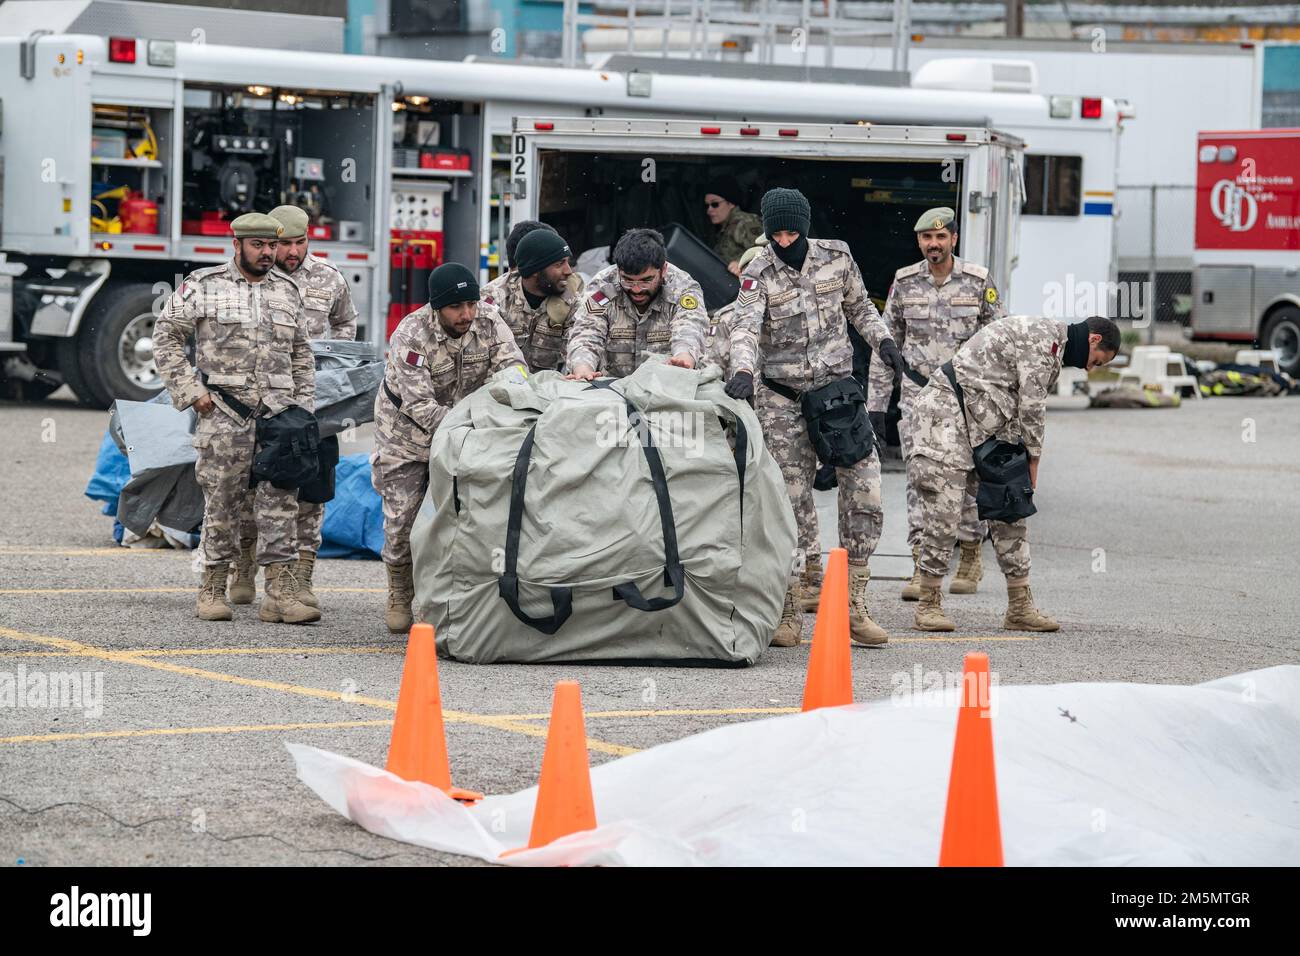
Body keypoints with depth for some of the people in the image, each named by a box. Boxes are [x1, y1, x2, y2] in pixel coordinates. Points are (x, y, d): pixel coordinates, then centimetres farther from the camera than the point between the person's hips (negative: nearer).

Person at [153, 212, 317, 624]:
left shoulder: (288, 291, 15)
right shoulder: (203, 285, 1)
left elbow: (300, 354, 21)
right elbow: (166, 336, 4)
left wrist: (304, 407, 13)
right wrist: (190, 390, -3)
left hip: (279, 411, 4)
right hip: (224, 412, -4)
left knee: (281, 501, -2)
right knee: (222, 501, -1)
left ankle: (280, 592, -2)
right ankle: (212, 588, 9)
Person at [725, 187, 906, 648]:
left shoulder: (836, 257, 2)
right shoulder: (758, 275, -7)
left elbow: (859, 306, 18)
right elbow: (746, 329, -22)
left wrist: (882, 340, 1)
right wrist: (742, 370, -41)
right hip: (782, 399, -2)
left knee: (865, 491, -7)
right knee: (792, 502, -3)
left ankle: (852, 607, 3)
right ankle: (788, 614, 3)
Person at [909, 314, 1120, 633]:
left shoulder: (1051, 346, 18)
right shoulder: (1043, 335, -14)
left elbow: (1024, 408, 17)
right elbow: (1032, 406, -15)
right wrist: (1033, 461, -5)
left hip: (982, 426, 11)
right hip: (947, 411, -11)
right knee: (944, 510, -11)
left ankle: (1020, 607, 10)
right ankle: (929, 604, -3)